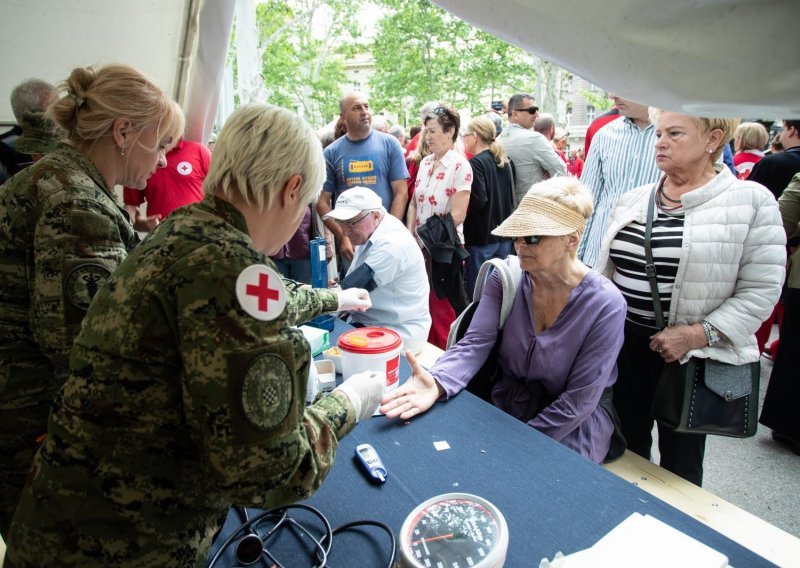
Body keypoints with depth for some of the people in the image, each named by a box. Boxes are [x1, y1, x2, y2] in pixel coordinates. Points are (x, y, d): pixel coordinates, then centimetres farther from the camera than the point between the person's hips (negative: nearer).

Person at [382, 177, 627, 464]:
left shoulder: (605, 304, -20)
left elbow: (578, 401, -16)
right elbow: (475, 343, -19)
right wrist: (437, 384, -39)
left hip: (574, 424, -2)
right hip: (506, 403, 3)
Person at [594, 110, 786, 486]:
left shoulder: (751, 201, -7)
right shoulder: (633, 200, 8)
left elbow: (761, 290, -11)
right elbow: (606, 270, 13)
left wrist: (697, 334, -19)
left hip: (691, 356, -4)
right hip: (625, 346, 4)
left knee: (680, 462, 12)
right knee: (628, 449, 17)